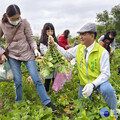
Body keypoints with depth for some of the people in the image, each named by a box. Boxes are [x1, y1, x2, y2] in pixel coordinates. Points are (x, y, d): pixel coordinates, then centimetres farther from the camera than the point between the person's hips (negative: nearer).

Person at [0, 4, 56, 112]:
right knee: (17, 81, 6)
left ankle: (47, 102, 7)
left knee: (36, 79, -3)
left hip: (27, 54, -1)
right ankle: (18, 103, 30)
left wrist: (35, 49, -22)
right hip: (13, 56, 1)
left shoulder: (24, 22, -11)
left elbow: (30, 39, -5)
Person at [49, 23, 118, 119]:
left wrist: (92, 85, -35)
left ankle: (113, 114, -6)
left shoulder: (102, 52, -20)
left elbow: (105, 74, -20)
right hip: (84, 83, 5)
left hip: (98, 81, -4)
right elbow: (66, 54, 10)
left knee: (108, 90, -36)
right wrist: (55, 45, -4)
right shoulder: (79, 48, -4)